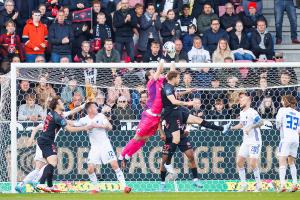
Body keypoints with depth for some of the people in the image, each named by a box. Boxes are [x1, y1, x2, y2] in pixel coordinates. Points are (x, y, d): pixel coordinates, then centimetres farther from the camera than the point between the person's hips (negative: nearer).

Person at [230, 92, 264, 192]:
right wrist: (231, 128, 22)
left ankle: (259, 186, -3)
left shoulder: (252, 112, -15)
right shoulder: (242, 113, 12)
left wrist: (251, 127, -40)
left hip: (255, 141, -9)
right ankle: (243, 185, 14)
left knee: (252, 163, -15)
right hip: (246, 141, 9)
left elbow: (261, 122, -29)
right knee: (239, 162, 4)